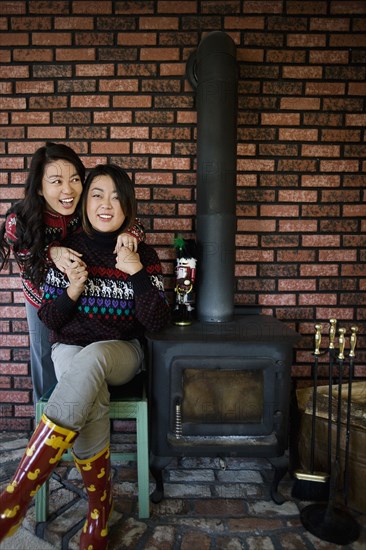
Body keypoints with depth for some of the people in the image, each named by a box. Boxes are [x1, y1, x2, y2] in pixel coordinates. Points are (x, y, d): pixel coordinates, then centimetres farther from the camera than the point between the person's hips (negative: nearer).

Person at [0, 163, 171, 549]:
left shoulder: (143, 255, -1)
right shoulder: (68, 250, 1)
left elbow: (157, 323, -7)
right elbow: (48, 320, 3)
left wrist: (138, 274, -19)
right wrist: (71, 292, -17)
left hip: (121, 351, 0)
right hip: (70, 348, 1)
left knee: (90, 360, -37)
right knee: (90, 404, -33)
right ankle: (100, 506, -9)